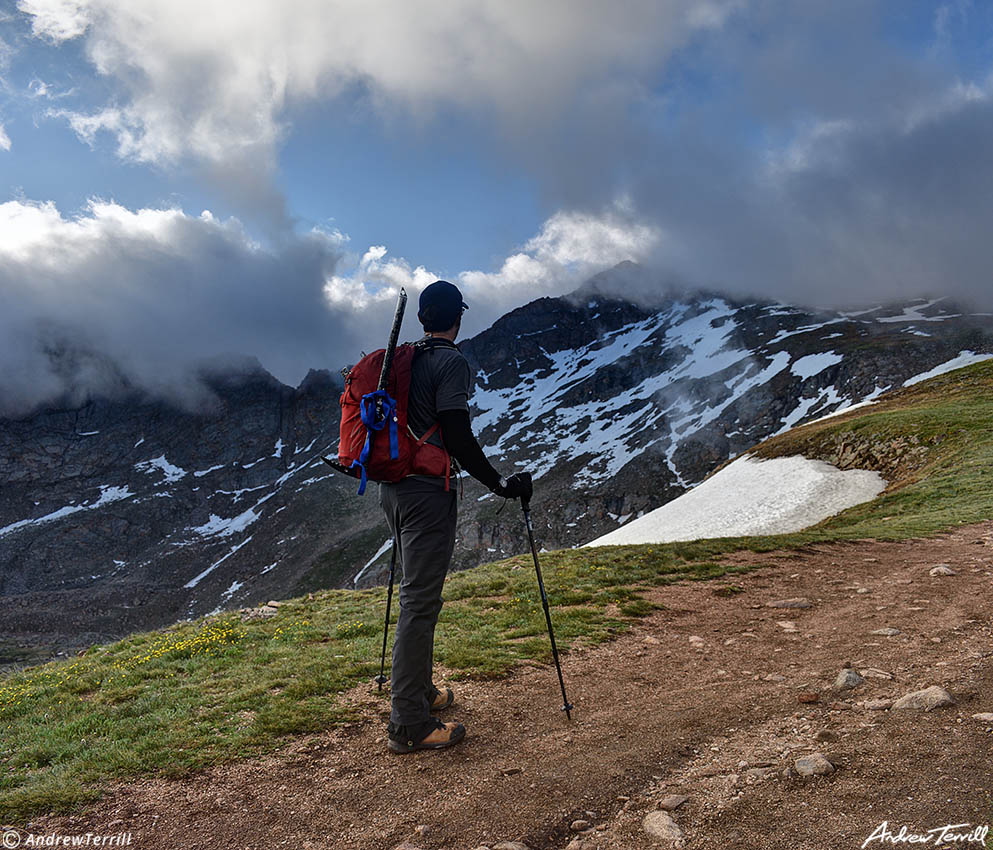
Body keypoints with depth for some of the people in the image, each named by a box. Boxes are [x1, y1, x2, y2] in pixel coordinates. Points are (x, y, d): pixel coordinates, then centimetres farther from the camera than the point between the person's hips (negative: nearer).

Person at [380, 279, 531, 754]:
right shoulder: (451, 363, -12)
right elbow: (458, 440, -19)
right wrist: (500, 485, -12)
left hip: (393, 488, 9)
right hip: (428, 491, -9)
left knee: (417, 594, 19)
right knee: (420, 602, -5)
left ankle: (420, 692, 32)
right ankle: (409, 725, 1)